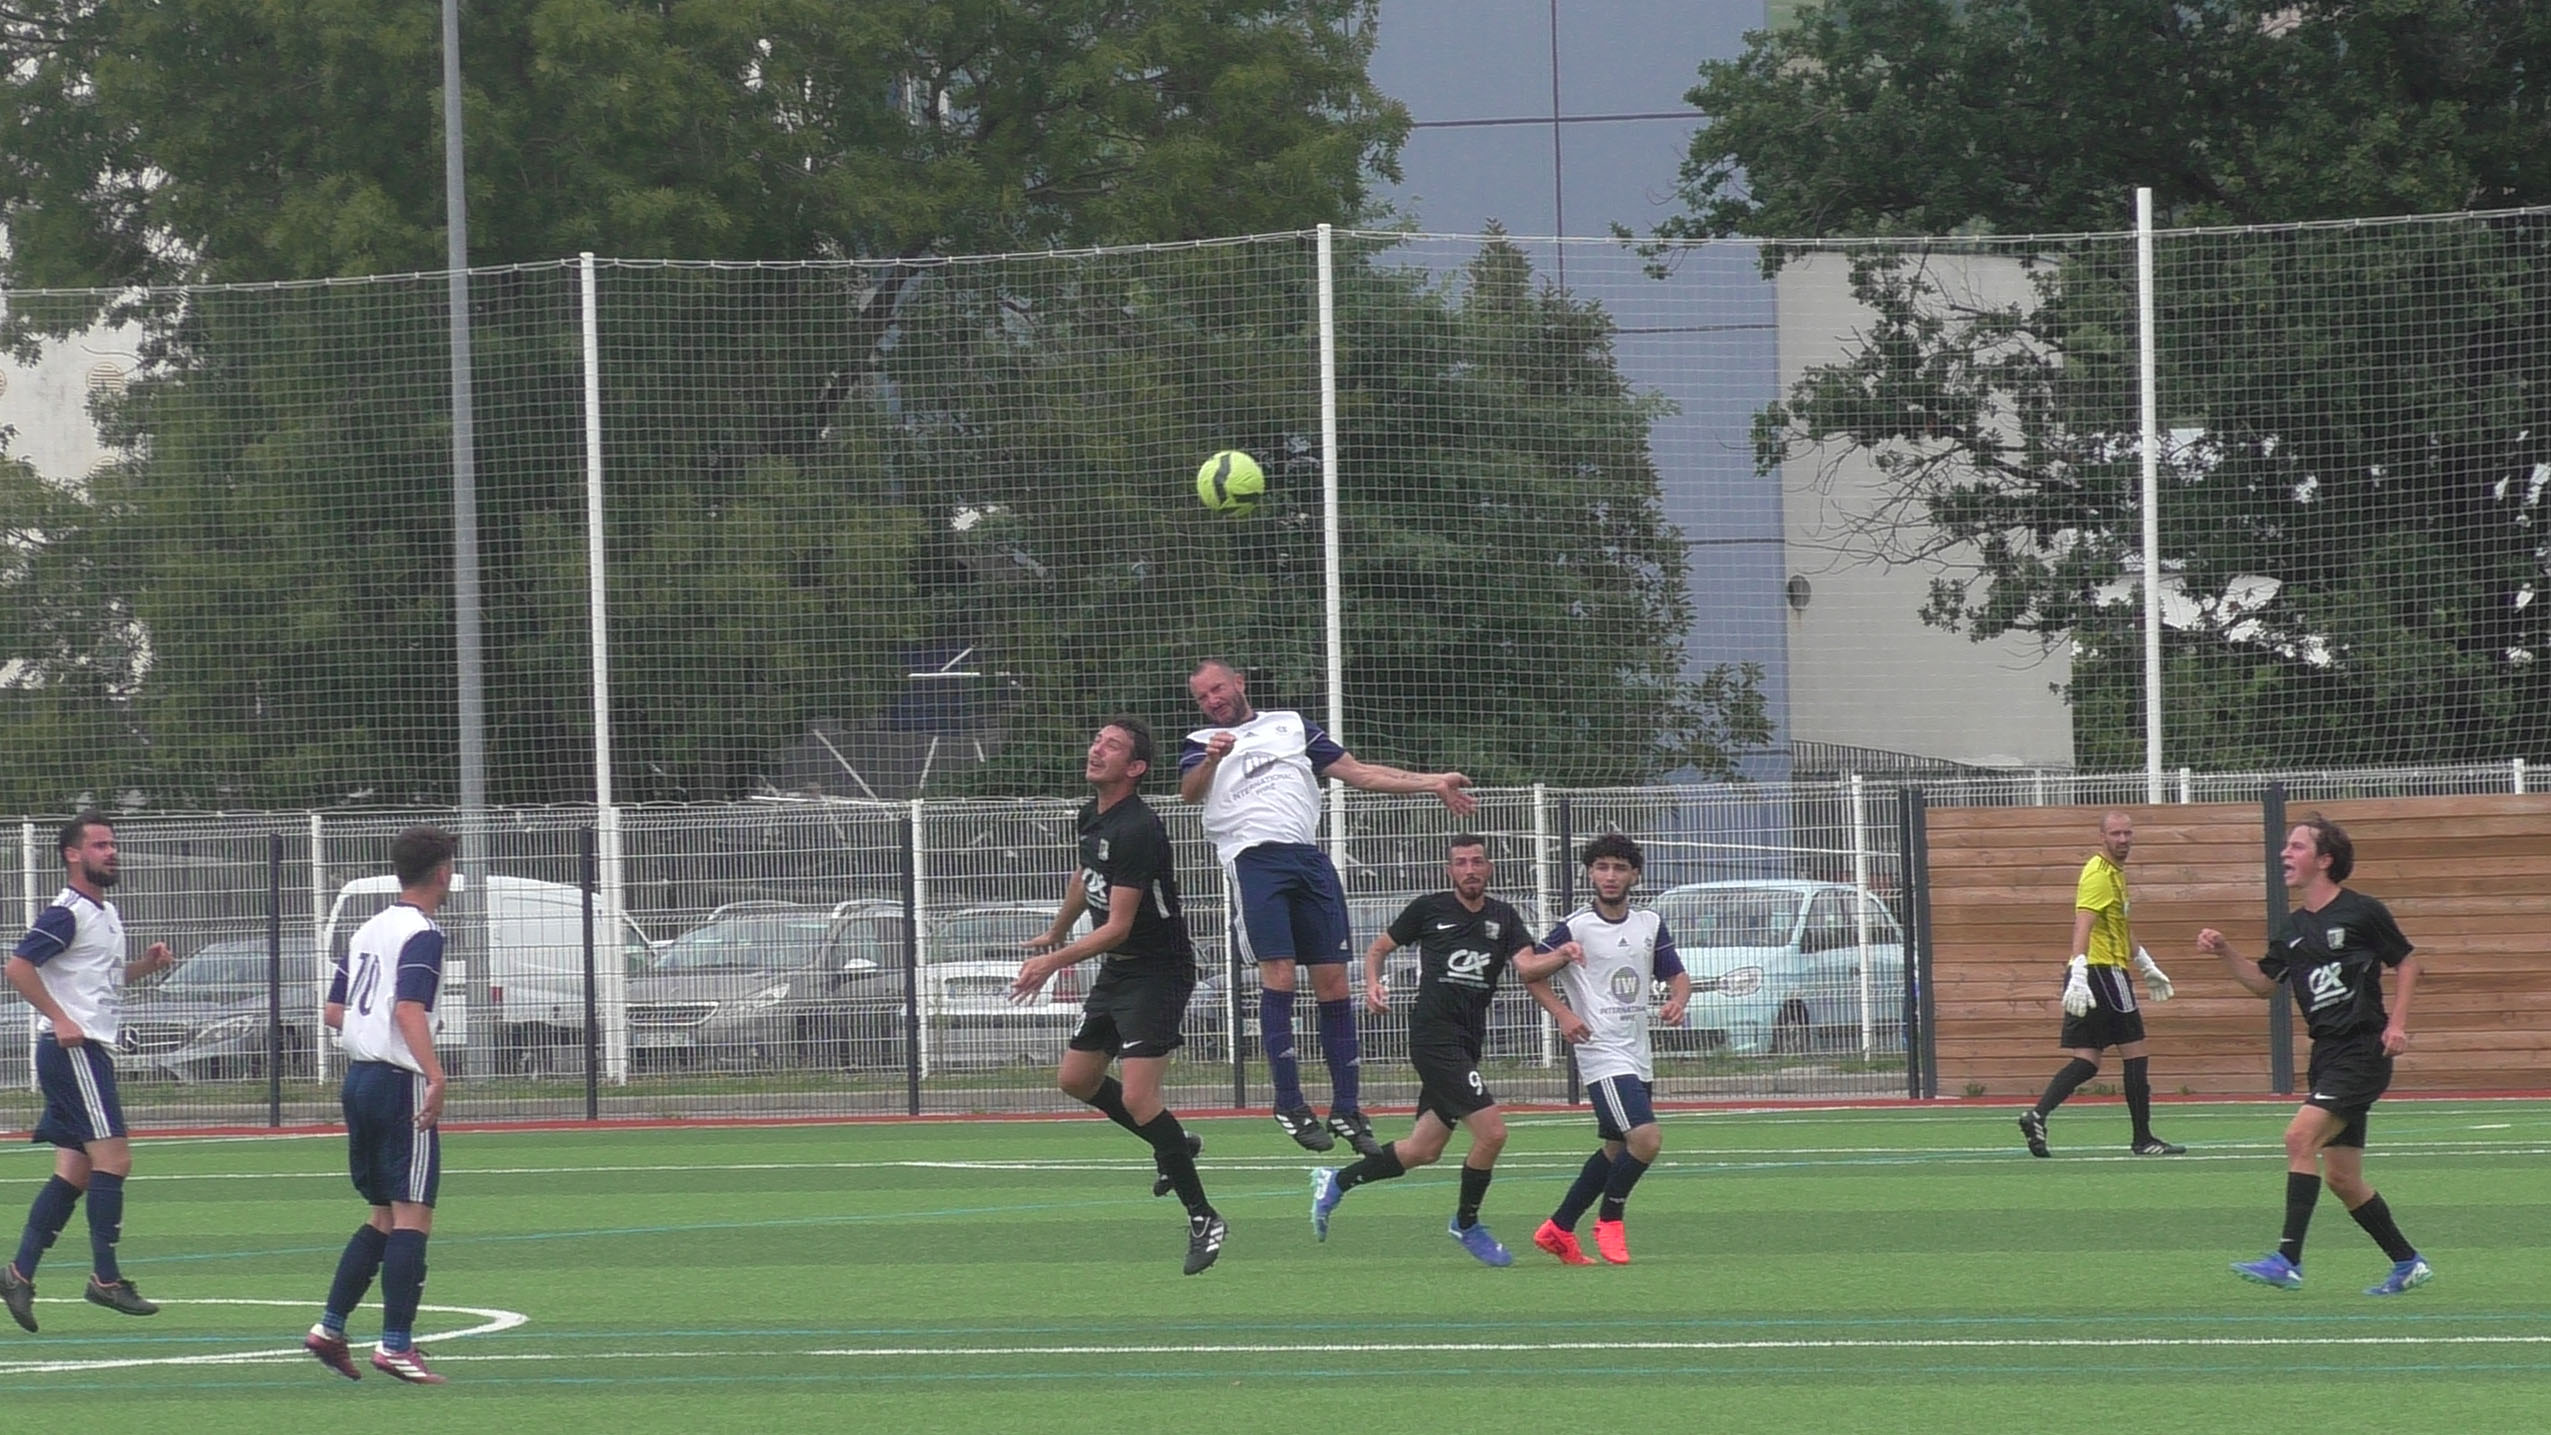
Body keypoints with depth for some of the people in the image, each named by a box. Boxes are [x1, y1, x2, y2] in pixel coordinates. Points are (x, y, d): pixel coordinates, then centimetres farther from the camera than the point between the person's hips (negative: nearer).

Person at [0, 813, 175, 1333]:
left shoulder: (107, 913, 17)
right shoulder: (66, 913, -12)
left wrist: (147, 964, 12)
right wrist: (60, 1020, -20)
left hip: (93, 1051, 10)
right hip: (72, 1050, -10)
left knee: (73, 1172, 7)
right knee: (113, 1157, -14)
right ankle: (105, 1278, -12)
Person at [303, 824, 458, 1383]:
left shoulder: (367, 932, 15)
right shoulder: (421, 933, -10)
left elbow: (333, 1012, 18)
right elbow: (409, 1009, -23)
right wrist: (435, 1074, -31)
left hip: (359, 1079, 9)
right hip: (400, 1081, -9)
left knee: (385, 1216, 17)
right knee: (413, 1216, -7)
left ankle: (330, 1328, 13)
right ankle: (395, 1346, -12)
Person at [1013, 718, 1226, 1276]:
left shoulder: (1136, 831, -24)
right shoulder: (1093, 817, 6)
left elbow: (1118, 927, -26)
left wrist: (1054, 961, -30)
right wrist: (1056, 933, 41)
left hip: (1156, 973, -10)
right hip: (1116, 973, 10)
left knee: (1137, 1099, -18)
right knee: (1075, 1079, 16)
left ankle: (1202, 1218, -11)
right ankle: (1174, 1146, 33)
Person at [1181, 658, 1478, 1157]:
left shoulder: (1291, 726, 24)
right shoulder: (1202, 743, 17)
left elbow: (1358, 773, 23)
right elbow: (1189, 791, -3)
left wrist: (1433, 782, 17)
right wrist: (1210, 760, -24)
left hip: (1309, 858, 3)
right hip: (1254, 858, -3)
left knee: (1332, 981, -1)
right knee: (1277, 976, -15)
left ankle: (1346, 1107, 4)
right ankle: (1289, 1105, -9)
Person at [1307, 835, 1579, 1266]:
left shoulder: (1503, 919, 10)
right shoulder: (1429, 909, 1)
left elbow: (1527, 967, -6)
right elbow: (1378, 948, 11)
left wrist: (1561, 956, -26)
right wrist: (1373, 985, -8)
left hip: (1467, 1044, 6)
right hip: (1434, 1035, -6)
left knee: (1424, 1150, 12)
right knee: (1491, 1131, -15)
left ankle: (1335, 1183, 29)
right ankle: (1466, 1224, 5)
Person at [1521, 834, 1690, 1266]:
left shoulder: (1650, 925, 8)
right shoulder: (1575, 928, -7)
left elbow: (1677, 974, 15)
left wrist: (1678, 1000, -8)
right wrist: (1562, 1014, -16)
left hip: (1638, 1058, 7)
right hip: (1602, 1055, -7)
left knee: (1616, 1150, 14)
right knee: (1647, 1138, -20)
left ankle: (1559, 1229, 27)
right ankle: (1609, 1221, 0)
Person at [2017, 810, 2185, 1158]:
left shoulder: (2114, 873, 19)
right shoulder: (2099, 875, -13)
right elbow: (2083, 926, -25)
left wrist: (2146, 966, 39)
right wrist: (2078, 974, -35)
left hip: (2095, 975, 10)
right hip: (2103, 973, -10)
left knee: (2085, 1061, 5)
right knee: (2136, 1054, -2)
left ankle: (2038, 1115, -8)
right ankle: (2143, 1139, 3)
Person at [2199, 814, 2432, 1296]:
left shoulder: (2362, 913, -5)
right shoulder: (2295, 929, 13)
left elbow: (2407, 961, 2)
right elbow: (2264, 983, 21)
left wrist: (2397, 1023, -7)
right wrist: (2224, 952, 6)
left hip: (2363, 1051, -8)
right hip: (2328, 1054, 8)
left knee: (2300, 1136, -21)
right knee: (2343, 1179, 8)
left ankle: (2288, 1260, -24)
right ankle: (2407, 1263, 22)